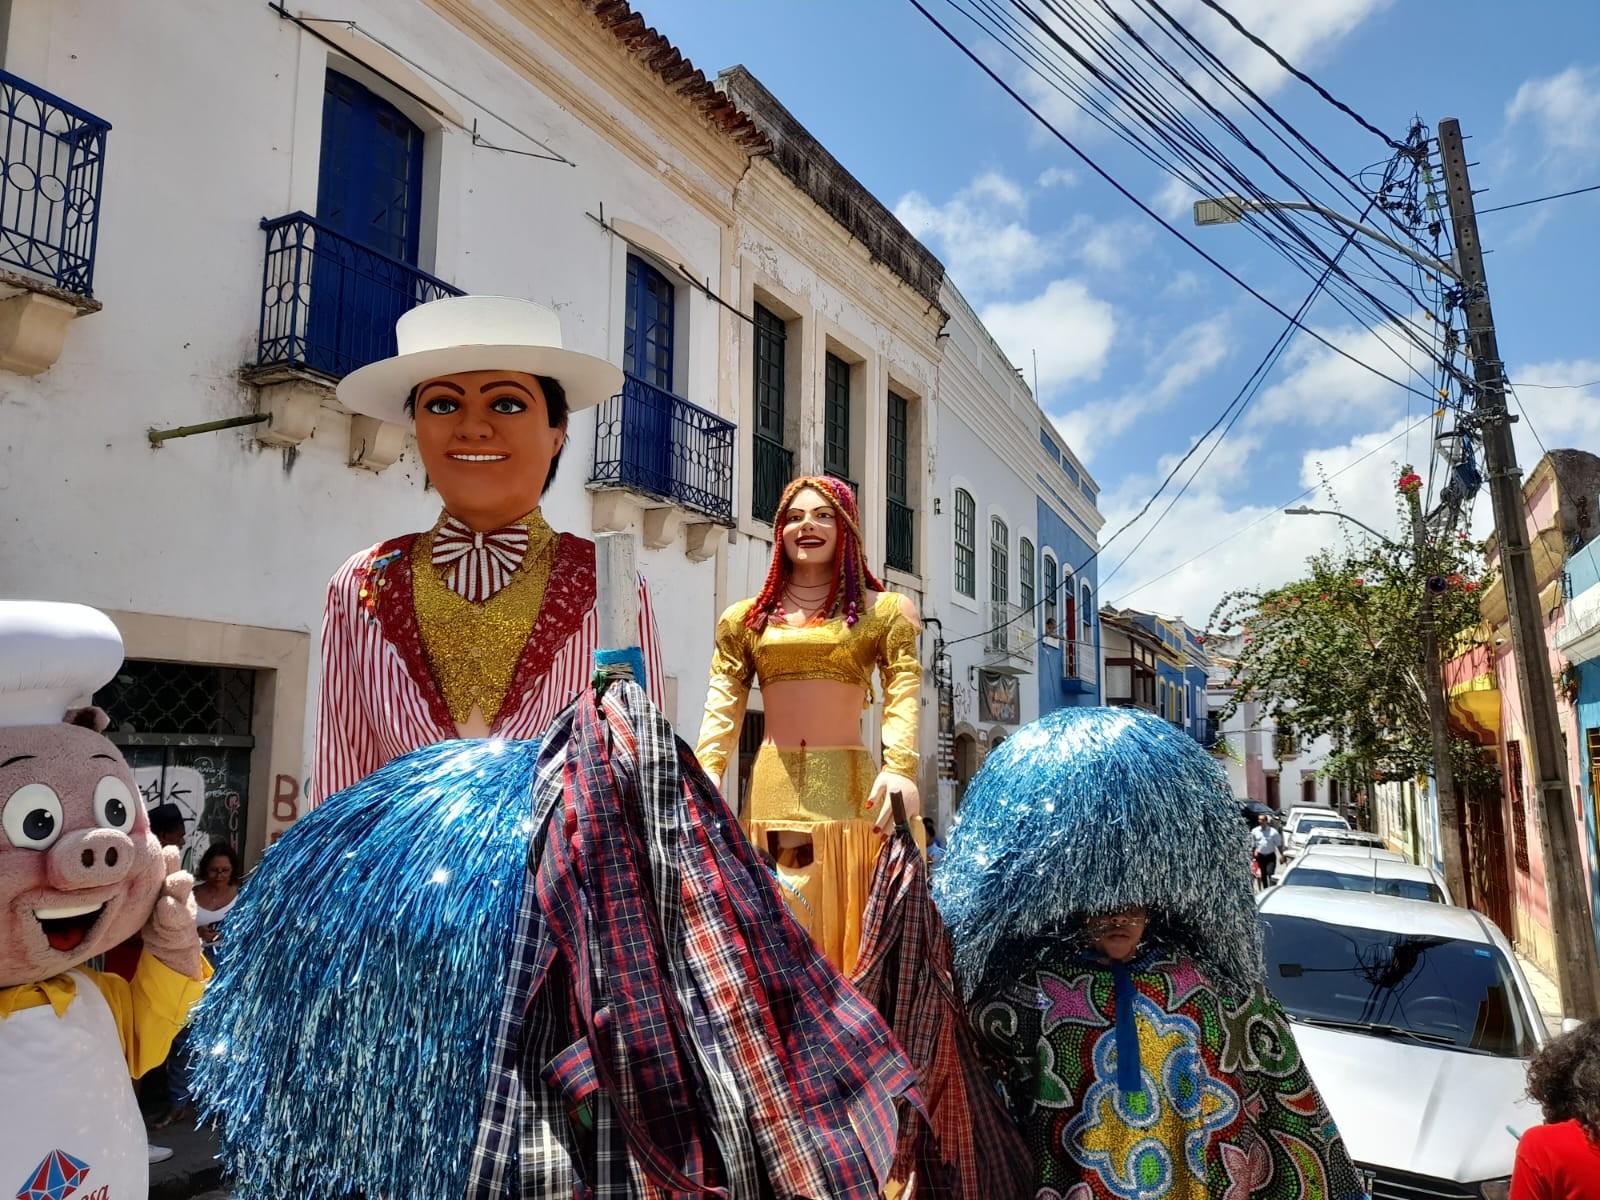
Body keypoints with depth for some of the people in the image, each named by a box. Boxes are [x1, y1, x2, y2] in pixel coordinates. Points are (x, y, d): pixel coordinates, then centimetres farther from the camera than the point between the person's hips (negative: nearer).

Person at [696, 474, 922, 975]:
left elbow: (904, 694, -4)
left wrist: (900, 768, -20)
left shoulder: (883, 611, 8)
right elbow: (722, 708, 6)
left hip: (847, 785, -2)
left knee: (846, 913, -2)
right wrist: (705, 779, -9)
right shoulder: (747, 618, 15)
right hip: (771, 784, 2)